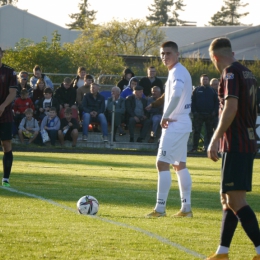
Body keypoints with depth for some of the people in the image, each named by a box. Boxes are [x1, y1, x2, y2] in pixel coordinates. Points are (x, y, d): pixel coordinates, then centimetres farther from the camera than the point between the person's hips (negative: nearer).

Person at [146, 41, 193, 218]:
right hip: (182, 124, 11)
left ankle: (160, 208, -13)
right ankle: (186, 208, 16)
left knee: (162, 163, -11)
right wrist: (168, 117, 10)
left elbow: (176, 95, -32)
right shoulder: (177, 72, 16)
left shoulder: (177, 72, -15)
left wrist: (165, 117, -21)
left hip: (175, 125, -11)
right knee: (180, 165, 14)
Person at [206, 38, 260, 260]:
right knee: (227, 199, 14)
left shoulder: (231, 73, -11)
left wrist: (215, 139, -21)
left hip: (236, 145, -10)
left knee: (236, 200, -12)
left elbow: (231, 108, -22)